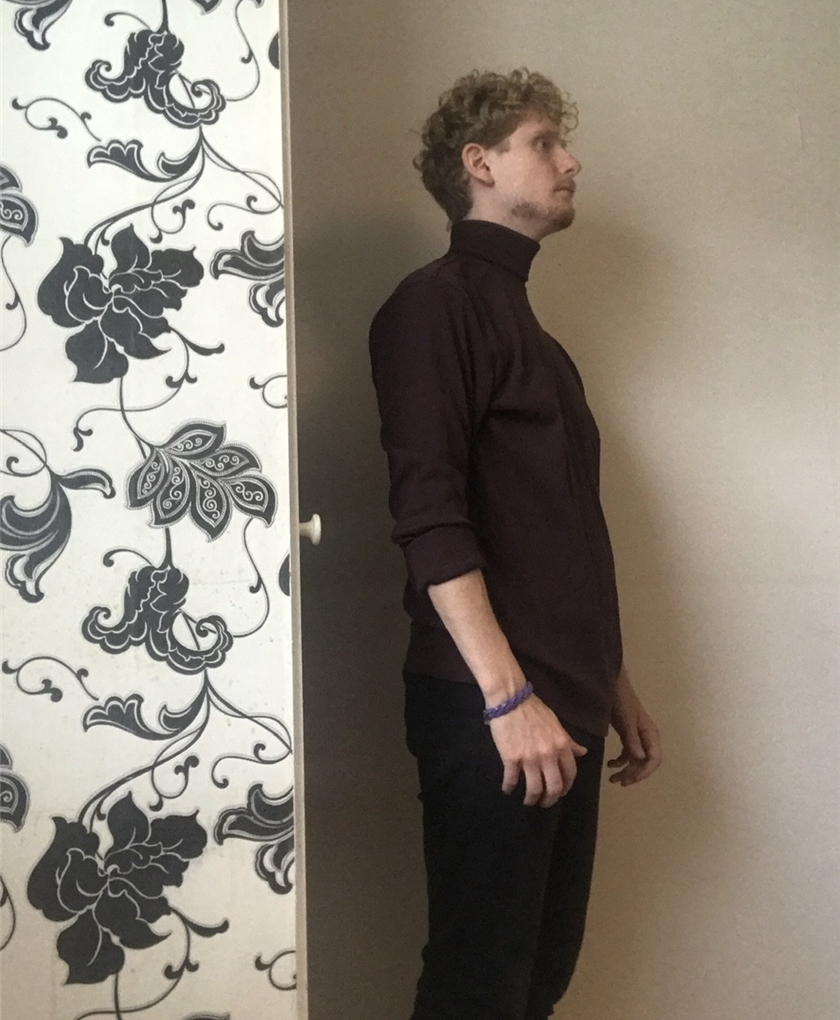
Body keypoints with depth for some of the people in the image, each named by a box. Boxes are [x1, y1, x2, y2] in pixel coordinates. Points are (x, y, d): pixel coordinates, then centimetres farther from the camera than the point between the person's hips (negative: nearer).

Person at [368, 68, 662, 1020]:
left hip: (566, 706, 9)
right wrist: (506, 695, -22)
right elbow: (430, 519, -17)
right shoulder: (437, 304, -6)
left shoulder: (525, 323, 21)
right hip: (488, 710, -8)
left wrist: (613, 687, 22)